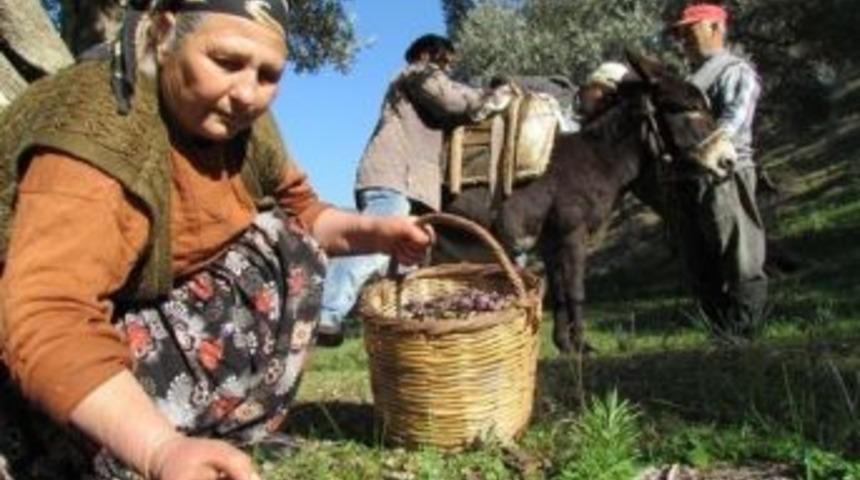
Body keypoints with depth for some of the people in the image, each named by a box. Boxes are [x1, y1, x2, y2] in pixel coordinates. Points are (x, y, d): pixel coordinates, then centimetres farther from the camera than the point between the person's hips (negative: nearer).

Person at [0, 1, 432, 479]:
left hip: (163, 308, 7)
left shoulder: (237, 123, -8)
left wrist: (372, 232, -15)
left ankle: (228, 437, -1)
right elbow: (47, 317, -41)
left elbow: (298, 209, 5)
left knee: (289, 248, -7)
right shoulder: (97, 133, -31)